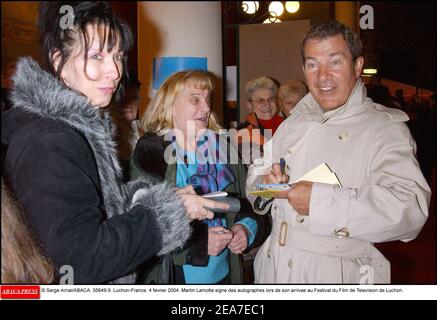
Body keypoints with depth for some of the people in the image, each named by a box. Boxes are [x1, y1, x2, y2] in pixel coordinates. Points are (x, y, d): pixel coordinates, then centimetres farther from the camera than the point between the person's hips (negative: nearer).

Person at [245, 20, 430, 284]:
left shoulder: (384, 128, -13)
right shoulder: (293, 124, 8)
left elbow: (411, 209, -24)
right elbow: (257, 173, 12)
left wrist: (322, 200, -29)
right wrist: (266, 181, -11)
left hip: (341, 273, -5)